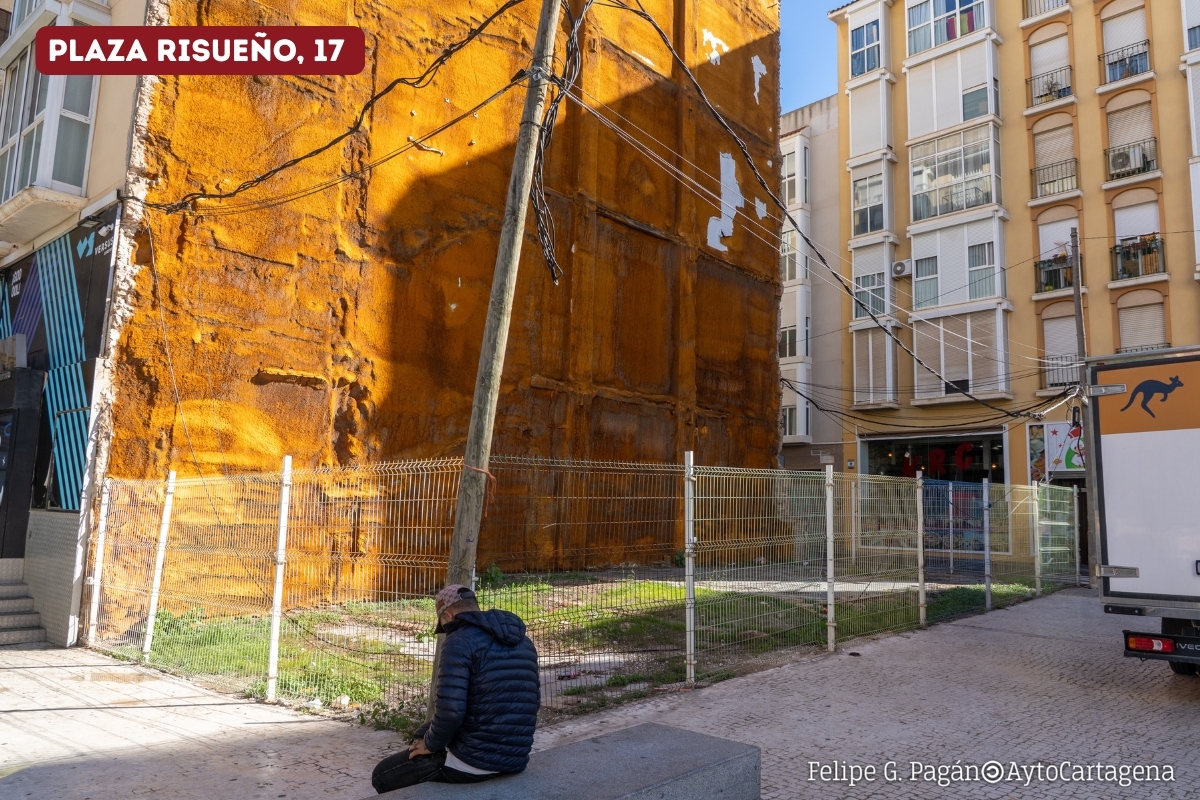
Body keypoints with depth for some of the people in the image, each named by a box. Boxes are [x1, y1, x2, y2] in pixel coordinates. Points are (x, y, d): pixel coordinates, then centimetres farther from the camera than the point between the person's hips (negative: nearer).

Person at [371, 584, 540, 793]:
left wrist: (431, 744, -2)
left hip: (472, 761, -8)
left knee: (382, 776, 13)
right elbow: (533, 700, 15)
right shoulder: (523, 642, 9)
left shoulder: (460, 641, -14)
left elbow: (449, 710, -22)